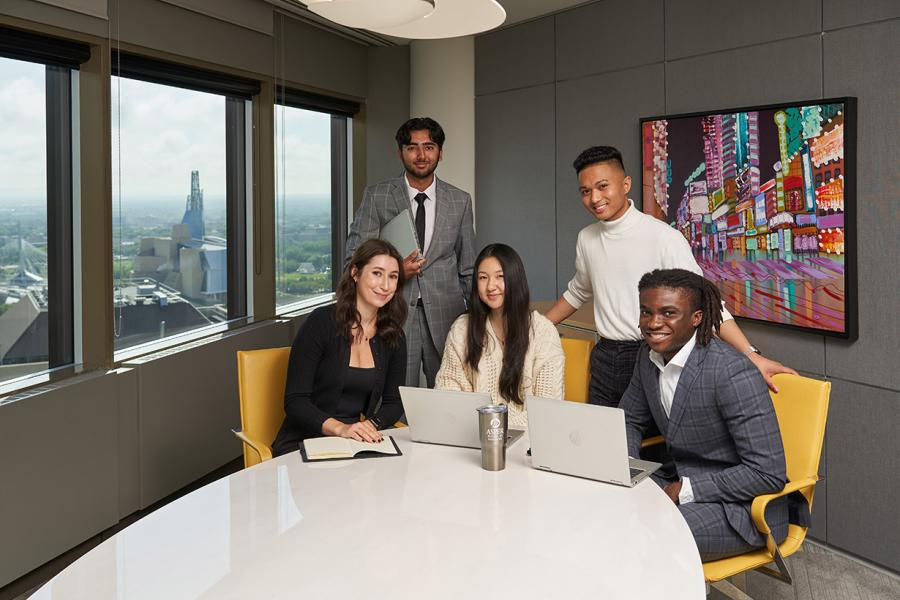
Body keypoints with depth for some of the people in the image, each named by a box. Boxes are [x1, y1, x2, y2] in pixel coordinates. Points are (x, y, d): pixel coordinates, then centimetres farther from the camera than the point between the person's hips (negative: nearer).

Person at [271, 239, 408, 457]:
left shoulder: (393, 336, 6)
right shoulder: (321, 322, -9)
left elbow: (393, 402, 9)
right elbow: (295, 401, -12)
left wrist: (372, 424, -13)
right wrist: (339, 428, -28)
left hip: (354, 446, 5)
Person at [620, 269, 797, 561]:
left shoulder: (734, 373, -25)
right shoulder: (649, 356, -2)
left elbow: (768, 473, -24)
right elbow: (630, 420, 16)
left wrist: (685, 490, -22)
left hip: (744, 507, -7)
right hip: (682, 485, 7)